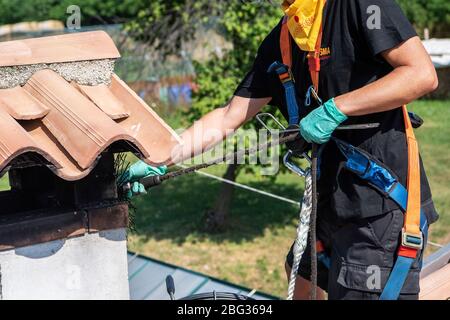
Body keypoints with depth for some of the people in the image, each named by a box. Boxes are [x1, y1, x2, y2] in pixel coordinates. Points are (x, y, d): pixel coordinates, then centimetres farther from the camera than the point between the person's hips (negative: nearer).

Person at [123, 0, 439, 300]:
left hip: (383, 205, -8)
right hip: (334, 198, 8)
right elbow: (228, 118, 11)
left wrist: (335, 108, -21)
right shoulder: (280, 41, 10)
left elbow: (423, 74, -19)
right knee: (300, 277, 24)